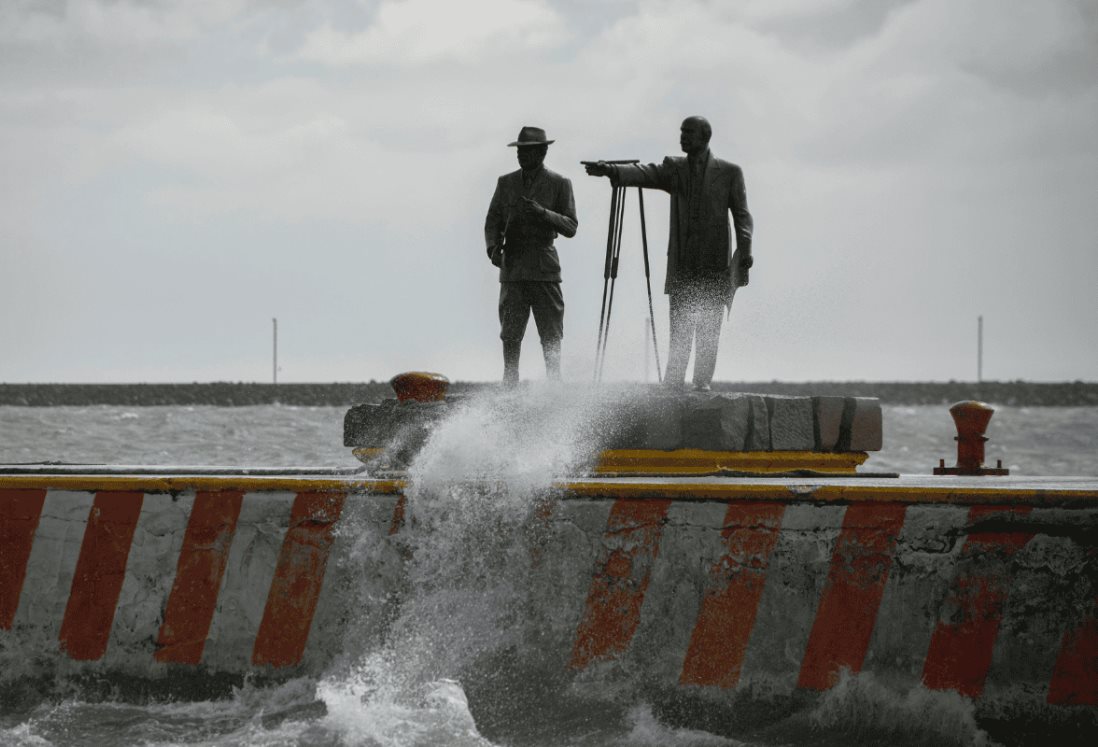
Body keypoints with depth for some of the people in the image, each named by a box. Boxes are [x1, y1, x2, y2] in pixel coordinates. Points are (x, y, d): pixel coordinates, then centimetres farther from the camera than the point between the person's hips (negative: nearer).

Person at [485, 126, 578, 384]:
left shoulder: (559, 184, 4)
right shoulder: (506, 183, 13)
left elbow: (570, 227, 0)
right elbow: (493, 220, 14)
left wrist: (542, 212, -17)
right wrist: (493, 247, -6)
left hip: (544, 268, -2)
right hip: (512, 268, 2)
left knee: (551, 336, -2)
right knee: (510, 334, -1)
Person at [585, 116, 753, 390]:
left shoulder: (729, 172, 6)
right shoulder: (673, 169, 11)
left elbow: (742, 215, 4)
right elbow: (644, 174, -5)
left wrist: (745, 249, -12)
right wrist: (609, 170, -24)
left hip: (716, 265, -2)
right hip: (681, 265, 2)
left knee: (709, 331, -3)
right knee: (679, 330, 1)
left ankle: (703, 383, 1)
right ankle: (672, 388, 2)